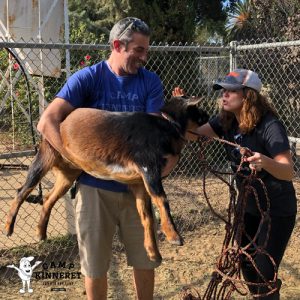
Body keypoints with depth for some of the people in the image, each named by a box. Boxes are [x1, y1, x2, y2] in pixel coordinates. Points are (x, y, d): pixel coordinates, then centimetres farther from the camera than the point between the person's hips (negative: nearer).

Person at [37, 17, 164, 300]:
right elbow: (47, 122, -14)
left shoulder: (150, 82, 1)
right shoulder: (86, 78, -6)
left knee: (146, 260, 13)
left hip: (137, 185, 2)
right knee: (95, 265, 11)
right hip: (95, 186, -2)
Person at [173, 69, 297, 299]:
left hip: (277, 210, -7)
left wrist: (265, 162, -53)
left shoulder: (270, 126, -26)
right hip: (248, 205, 7)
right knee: (246, 263, 18)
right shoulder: (226, 121, -5)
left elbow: (289, 172, -33)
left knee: (265, 272, -3)